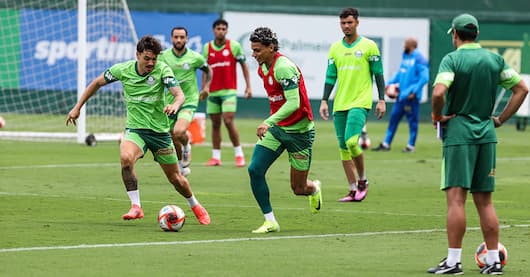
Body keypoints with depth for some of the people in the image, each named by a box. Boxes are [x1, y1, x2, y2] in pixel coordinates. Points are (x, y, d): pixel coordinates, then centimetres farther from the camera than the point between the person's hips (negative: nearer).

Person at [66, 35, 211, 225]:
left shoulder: (162, 70, -13)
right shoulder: (123, 69, -7)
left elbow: (179, 95, -24)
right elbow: (97, 83, 8)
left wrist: (175, 105, -48)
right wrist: (77, 107, 8)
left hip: (159, 130, 0)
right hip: (134, 129, 0)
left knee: (175, 178, 9)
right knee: (125, 158, -32)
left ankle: (195, 206, 38)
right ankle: (136, 207, -23)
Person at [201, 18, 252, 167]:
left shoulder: (234, 46, -2)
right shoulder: (207, 48, 6)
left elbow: (244, 66, 3)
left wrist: (248, 86, -2)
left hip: (229, 90, -3)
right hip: (213, 92, 3)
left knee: (228, 121, -13)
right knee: (215, 124, 6)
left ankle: (239, 154, -1)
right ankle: (216, 157, 11)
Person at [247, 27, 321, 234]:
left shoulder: (284, 67, -23)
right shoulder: (262, 68, 5)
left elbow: (293, 103, -31)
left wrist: (269, 122, -39)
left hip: (299, 131, -7)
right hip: (276, 128, 8)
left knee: (299, 189, 2)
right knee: (255, 170, -12)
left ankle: (314, 189, 40)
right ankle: (270, 221, -3)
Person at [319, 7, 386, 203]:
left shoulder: (368, 46, 0)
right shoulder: (335, 48, 11)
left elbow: (378, 74, 2)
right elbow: (330, 77, 13)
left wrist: (381, 100, -3)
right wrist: (324, 101, 6)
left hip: (360, 102, -5)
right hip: (340, 104, 5)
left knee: (351, 142, -20)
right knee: (343, 146, 3)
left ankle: (362, 180, 2)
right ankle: (353, 191, 10)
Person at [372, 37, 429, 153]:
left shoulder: (418, 58, -11)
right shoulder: (405, 57, 15)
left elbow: (424, 77, -16)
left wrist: (414, 91, -19)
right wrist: (390, 83, 14)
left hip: (410, 97, -8)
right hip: (401, 95, 8)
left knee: (412, 121, 1)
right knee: (394, 117, 9)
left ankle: (411, 145, 9)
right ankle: (386, 144, 13)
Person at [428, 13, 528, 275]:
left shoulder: (452, 59, -9)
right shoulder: (495, 59, 8)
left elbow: (438, 92, -24)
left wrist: (438, 116, -6)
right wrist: (501, 119, 13)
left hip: (458, 133, -5)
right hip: (486, 133, 5)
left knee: (456, 197, -7)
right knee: (484, 200, 9)